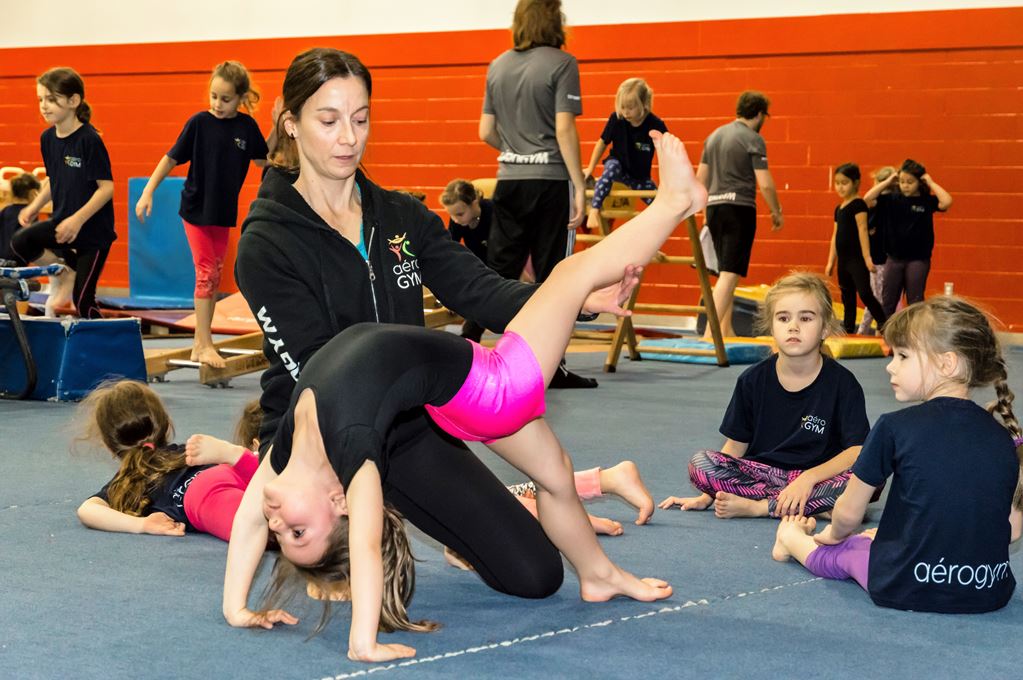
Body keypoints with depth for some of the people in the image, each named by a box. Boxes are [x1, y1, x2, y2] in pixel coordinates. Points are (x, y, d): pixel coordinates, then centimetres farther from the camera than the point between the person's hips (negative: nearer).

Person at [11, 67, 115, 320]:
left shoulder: (89, 140, -18)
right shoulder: (47, 138, 2)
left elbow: (107, 187, -19)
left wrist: (78, 219, -25)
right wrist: (33, 208, 3)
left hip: (93, 230, -6)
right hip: (61, 222, 6)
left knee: (82, 298, -2)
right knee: (19, 243, -21)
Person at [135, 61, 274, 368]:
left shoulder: (246, 126, -2)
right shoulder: (200, 122, -11)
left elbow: (263, 159, 10)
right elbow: (171, 158, -6)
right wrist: (147, 193, -11)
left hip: (223, 211, 4)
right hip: (196, 208, -4)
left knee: (214, 276, 9)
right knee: (206, 273, -7)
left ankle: (200, 341, 19)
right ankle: (205, 345, -3)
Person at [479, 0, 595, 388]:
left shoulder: (498, 66, 10)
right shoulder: (561, 64, -7)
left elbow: (486, 133, 11)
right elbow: (564, 130, -13)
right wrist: (580, 187, -12)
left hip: (509, 180, 5)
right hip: (551, 182, -5)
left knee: (498, 270, 9)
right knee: (552, 276, 2)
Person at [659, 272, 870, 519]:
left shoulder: (842, 383, -5)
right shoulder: (754, 380, 2)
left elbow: (857, 451, -13)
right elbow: (735, 447, 7)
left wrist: (809, 477, -26)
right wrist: (707, 495, -4)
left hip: (817, 477, -1)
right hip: (760, 473, 1)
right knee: (699, 463, -23)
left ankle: (754, 506, -27)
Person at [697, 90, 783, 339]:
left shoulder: (715, 135, 15)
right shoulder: (753, 139, -7)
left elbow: (700, 177, 19)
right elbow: (765, 183, -12)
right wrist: (776, 212, 2)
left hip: (714, 207, 8)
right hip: (739, 208, -7)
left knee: (726, 273, 18)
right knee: (730, 274, -9)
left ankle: (726, 331, 21)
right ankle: (710, 333, -18)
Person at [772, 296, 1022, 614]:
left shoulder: (895, 427, -10)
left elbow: (848, 513, 1)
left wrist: (834, 535, 24)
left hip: (907, 589, -4)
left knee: (839, 554, 25)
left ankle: (793, 539, 50)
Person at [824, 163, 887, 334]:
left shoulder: (858, 204, -9)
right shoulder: (839, 208, 15)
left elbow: (862, 230, -15)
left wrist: (867, 257, -21)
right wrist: (830, 262, 18)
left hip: (857, 258, -8)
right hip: (843, 259, 9)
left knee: (864, 293, -16)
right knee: (847, 298, 12)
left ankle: (885, 326, -13)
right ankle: (848, 331, 17)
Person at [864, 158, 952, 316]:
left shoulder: (927, 201, -5)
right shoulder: (892, 199, 1)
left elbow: (946, 202, -23)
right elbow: (868, 199, -5)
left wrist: (931, 183, -14)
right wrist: (888, 182, -5)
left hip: (918, 260, -3)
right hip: (894, 258, 3)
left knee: (915, 302, 4)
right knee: (888, 301, 9)